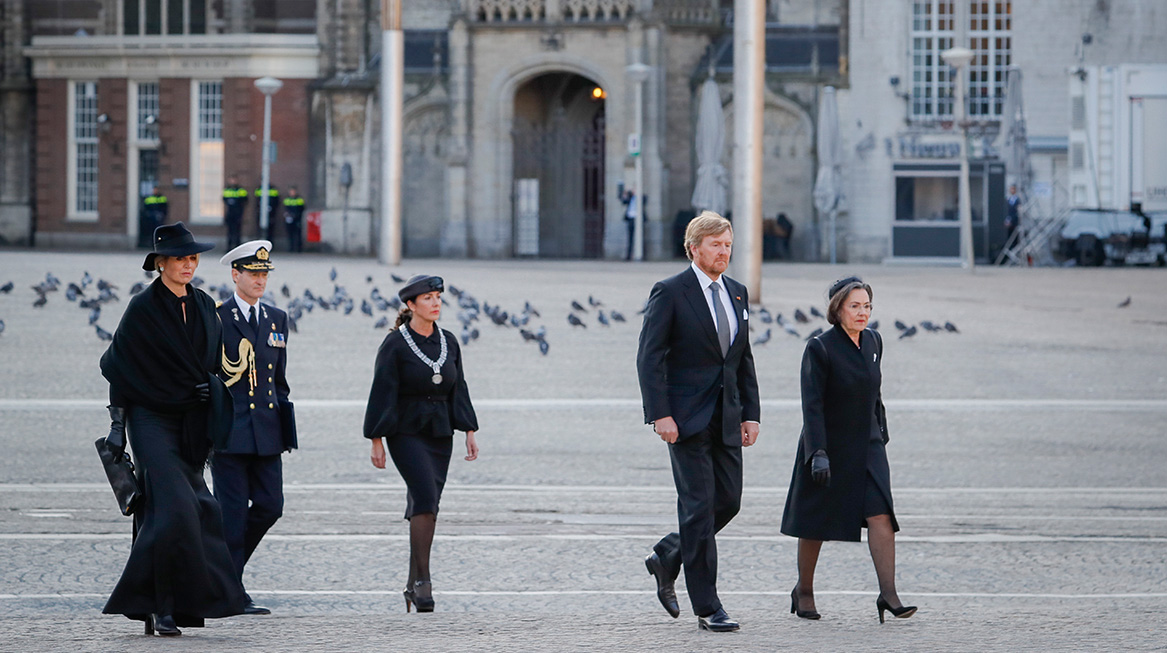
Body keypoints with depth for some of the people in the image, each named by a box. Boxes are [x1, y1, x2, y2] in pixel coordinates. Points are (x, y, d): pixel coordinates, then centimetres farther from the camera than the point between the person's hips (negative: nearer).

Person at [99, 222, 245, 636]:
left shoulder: (204, 307, 10)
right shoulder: (143, 308, -6)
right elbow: (117, 365, -4)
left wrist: (211, 427, 14)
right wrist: (117, 424, -7)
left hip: (191, 425, 6)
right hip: (151, 419, -6)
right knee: (173, 508, -16)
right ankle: (160, 607, -12)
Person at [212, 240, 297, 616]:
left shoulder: (277, 319, 14)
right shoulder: (213, 319, -3)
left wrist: (285, 428, 15)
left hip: (267, 432, 5)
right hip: (228, 432, -5)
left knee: (270, 506, 1)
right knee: (233, 511, -4)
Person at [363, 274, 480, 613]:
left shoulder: (448, 343, 9)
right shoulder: (395, 344, -7)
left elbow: (458, 390, 14)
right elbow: (382, 393, -8)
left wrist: (469, 432, 9)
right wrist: (376, 441, -11)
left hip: (440, 433, 5)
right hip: (406, 432, -5)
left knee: (425, 507, 6)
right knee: (426, 499, -20)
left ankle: (413, 586, 14)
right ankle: (422, 581, -17)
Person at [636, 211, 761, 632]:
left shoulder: (737, 294, 13)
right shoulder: (670, 293, -7)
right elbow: (649, 357, -10)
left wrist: (750, 413, 9)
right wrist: (660, 414, -18)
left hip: (726, 419, 7)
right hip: (687, 418, -7)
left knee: (728, 501, 7)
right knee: (699, 507, -6)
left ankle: (666, 558, 29)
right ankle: (707, 608, -2)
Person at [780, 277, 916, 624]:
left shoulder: (873, 341, 4)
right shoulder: (820, 348, -14)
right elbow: (812, 404, -18)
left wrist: (882, 434, 20)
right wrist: (818, 453, -24)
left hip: (868, 445, 4)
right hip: (829, 447, -4)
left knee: (881, 515, -11)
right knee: (816, 522, 8)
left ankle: (888, 594, -14)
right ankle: (804, 591, 26)